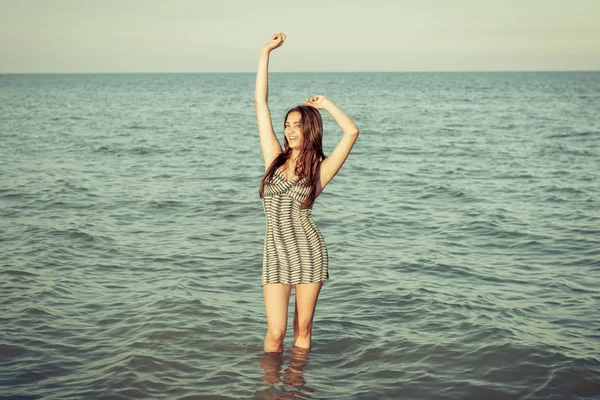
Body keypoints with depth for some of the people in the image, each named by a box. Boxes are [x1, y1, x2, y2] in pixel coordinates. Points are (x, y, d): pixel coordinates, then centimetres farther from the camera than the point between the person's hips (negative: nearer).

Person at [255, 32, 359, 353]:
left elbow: (351, 132, -13)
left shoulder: (318, 170, 0)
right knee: (275, 332, -1)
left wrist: (327, 105, 2)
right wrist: (266, 53, 5)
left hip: (309, 253, -1)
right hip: (276, 254, 1)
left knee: (302, 329, 8)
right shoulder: (275, 159, 6)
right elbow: (260, 102, 5)